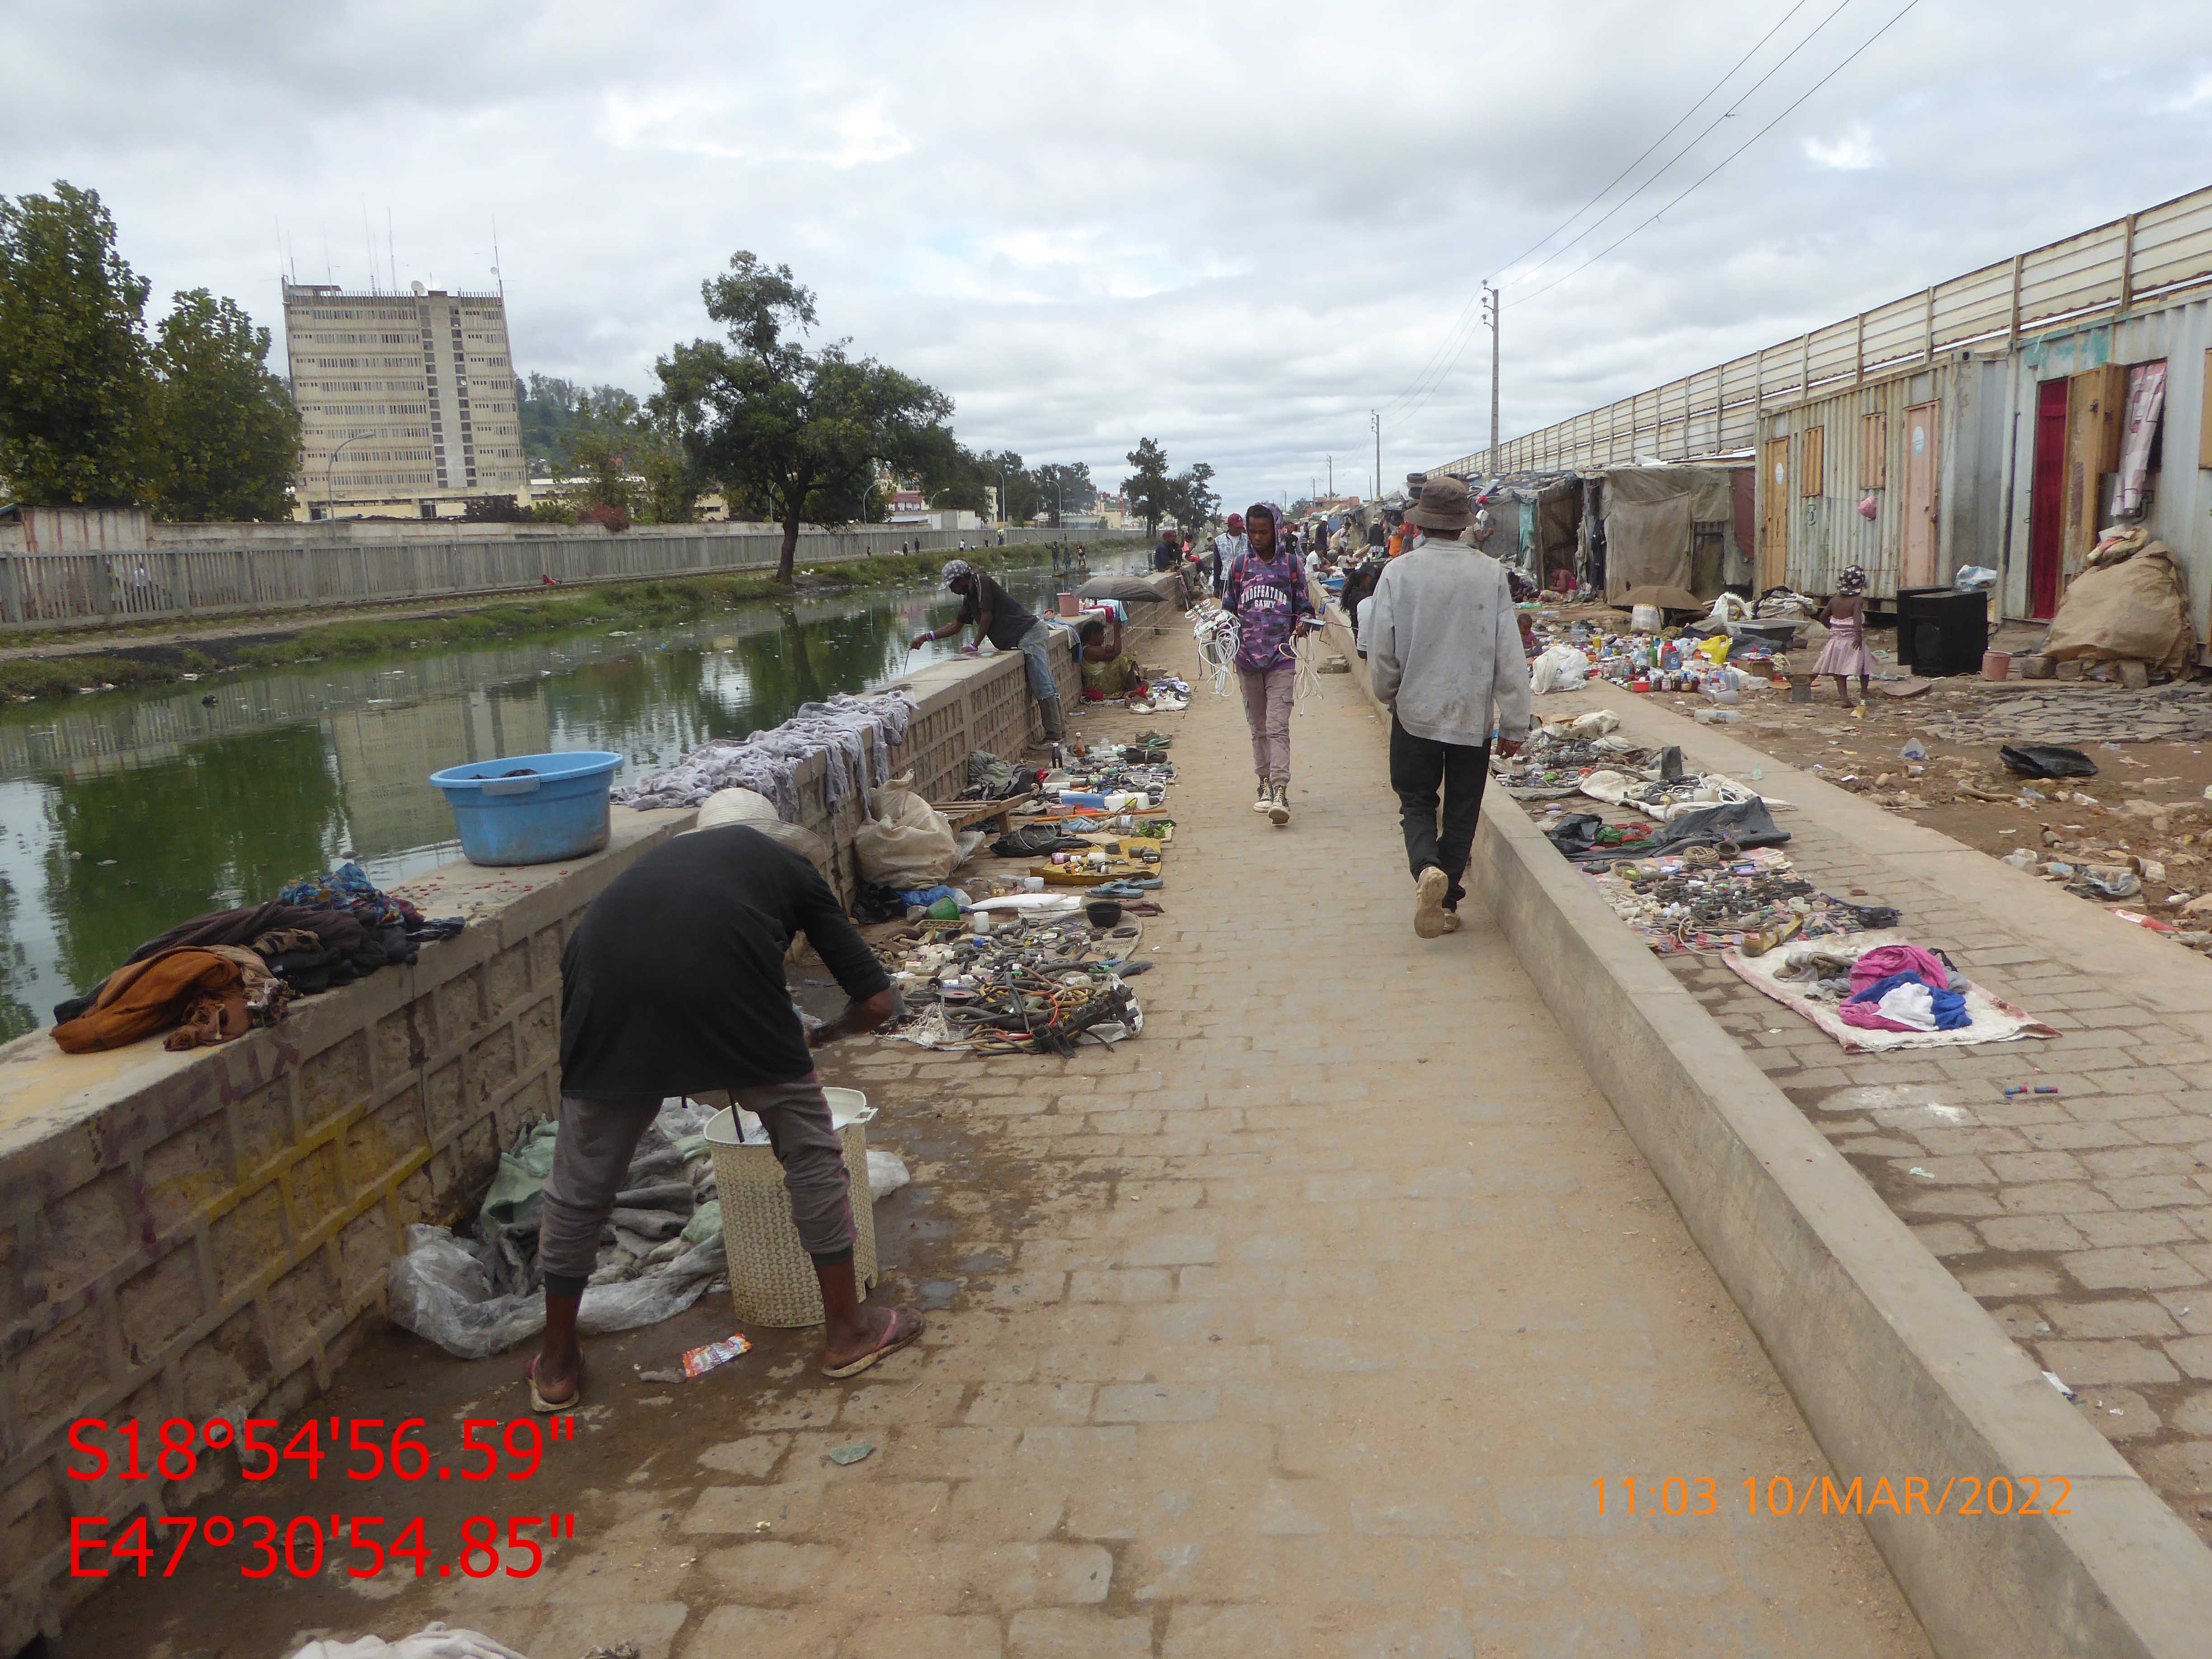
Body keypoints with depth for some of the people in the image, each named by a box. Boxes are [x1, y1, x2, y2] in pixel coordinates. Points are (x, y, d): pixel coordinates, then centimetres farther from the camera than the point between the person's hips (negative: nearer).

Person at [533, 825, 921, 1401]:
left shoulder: (673, 852, 38)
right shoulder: (796, 872, 28)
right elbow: (879, 1002, 23)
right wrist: (822, 1036, 43)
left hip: (604, 977, 4)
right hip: (722, 981, -3)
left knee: (581, 1182, 23)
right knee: (812, 1154, 20)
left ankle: (557, 1364, 37)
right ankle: (848, 1331, 30)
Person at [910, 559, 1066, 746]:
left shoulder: (980, 581, -9)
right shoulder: (969, 597, 21)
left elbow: (987, 618, -12)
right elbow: (956, 625, 28)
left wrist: (974, 646, -3)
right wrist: (928, 636, 19)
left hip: (1030, 635, -10)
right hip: (1026, 638, 10)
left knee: (1043, 688, -10)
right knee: (1047, 686, 12)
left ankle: (1054, 735, -9)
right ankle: (1058, 730, 17)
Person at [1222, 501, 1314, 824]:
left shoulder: (1291, 564, 4)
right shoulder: (1240, 564, 8)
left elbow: (1304, 607, 8)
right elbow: (1229, 606, 13)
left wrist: (1303, 624, -13)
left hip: (1282, 657, -3)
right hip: (1248, 657, 3)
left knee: (1278, 726, -13)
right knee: (1258, 727, 11)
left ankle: (1281, 792, -18)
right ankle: (1265, 785, 22)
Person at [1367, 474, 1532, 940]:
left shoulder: (1399, 571, -9)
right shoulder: (1491, 573, -6)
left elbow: (1381, 649, -5)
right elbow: (1510, 655, -6)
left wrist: (1389, 696, 15)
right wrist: (1515, 725, 2)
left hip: (1416, 709, -1)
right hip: (1474, 714, 1)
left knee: (1417, 801, 14)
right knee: (1462, 811, 13)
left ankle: (1426, 868, -14)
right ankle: (1446, 904, 15)